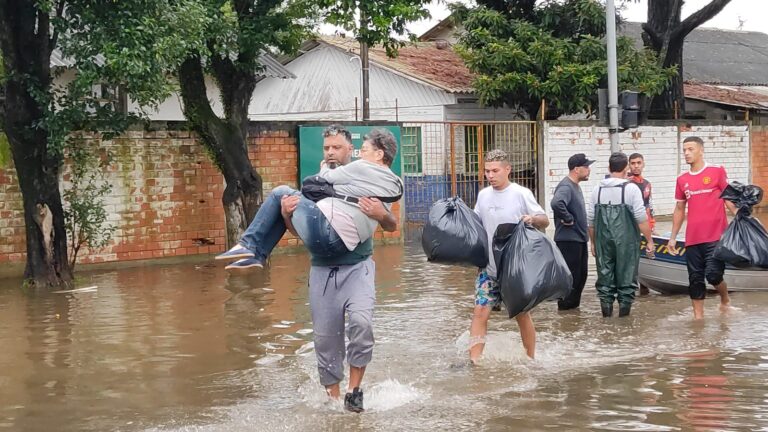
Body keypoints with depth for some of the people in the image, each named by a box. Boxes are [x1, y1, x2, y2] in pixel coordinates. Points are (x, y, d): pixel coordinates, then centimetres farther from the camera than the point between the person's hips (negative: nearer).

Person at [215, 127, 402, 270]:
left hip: (324, 231, -9)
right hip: (340, 245, 9)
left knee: (281, 193, 8)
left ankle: (248, 244, 4)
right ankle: (257, 255, 17)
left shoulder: (363, 168, -5)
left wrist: (324, 168, 30)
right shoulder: (393, 184, 17)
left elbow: (328, 177, 7)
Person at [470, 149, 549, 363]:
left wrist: (533, 219, -26)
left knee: (522, 314, 8)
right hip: (489, 267, 4)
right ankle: (474, 361, -9)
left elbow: (544, 221, -5)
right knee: (480, 311, -8)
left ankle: (530, 359, 23)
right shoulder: (483, 195, 8)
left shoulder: (521, 194, -7)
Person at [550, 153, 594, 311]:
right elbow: (556, 203, -39)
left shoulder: (575, 186, 15)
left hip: (579, 239, 10)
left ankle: (574, 305, 24)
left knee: (581, 274, 15)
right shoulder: (566, 187, -19)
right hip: (568, 240, -10)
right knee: (571, 276, -5)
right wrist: (568, 219, -26)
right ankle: (565, 307, 3)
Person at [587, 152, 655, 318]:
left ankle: (606, 304, 12)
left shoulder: (597, 189, 4)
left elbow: (591, 220, 7)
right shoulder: (631, 189, -7)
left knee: (605, 273, 10)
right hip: (626, 241, -3)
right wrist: (649, 241, -3)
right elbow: (641, 218, -10)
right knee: (626, 273, 7)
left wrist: (593, 242, 17)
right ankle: (624, 304, 9)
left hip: (603, 240, 3)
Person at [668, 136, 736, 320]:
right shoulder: (682, 180, 12)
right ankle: (698, 317, 13)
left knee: (713, 275, -12)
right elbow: (679, 209, 19)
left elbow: (729, 199, 0)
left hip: (716, 237, -4)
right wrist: (673, 237, 18)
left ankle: (725, 300, 18)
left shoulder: (717, 172, 0)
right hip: (692, 239, 4)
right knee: (695, 279, 5)